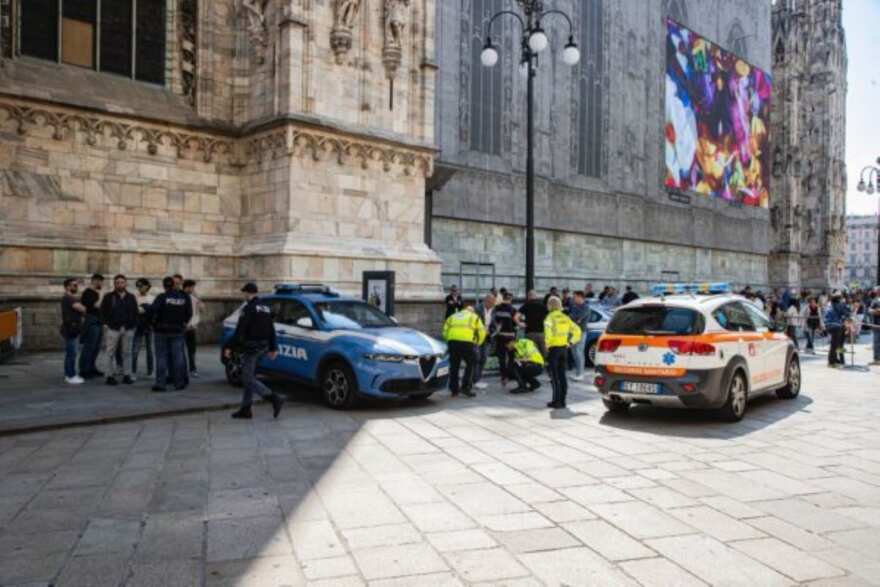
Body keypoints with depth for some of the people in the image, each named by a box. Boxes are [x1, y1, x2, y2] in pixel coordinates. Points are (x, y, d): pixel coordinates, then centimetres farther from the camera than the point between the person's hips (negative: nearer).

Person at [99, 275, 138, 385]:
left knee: (127, 353, 6)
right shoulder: (109, 297, 3)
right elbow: (103, 312, 2)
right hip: (113, 328, -3)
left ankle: (127, 375, 11)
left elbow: (135, 313, 16)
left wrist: (134, 325, 8)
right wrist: (105, 324, -8)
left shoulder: (131, 297, 12)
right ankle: (110, 376, 5)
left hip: (128, 329, 3)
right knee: (111, 353, -1)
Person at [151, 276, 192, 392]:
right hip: (178, 330, 3)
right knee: (178, 356, 7)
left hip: (162, 330, -3)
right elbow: (189, 313, 2)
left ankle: (160, 383, 1)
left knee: (161, 357, 3)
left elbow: (153, 310, -23)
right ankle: (179, 382, 10)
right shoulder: (184, 297, -1)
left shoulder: (161, 297, -12)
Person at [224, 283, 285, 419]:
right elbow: (271, 330, 15)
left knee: (248, 379, -6)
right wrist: (273, 348, 20)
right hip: (263, 347, 8)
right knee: (249, 377, 14)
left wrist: (229, 347, -12)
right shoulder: (266, 308, 12)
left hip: (251, 347, -8)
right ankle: (245, 409, 16)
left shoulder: (248, 308, -13)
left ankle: (275, 399, -16)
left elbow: (239, 330, -17)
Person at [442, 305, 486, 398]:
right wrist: (477, 344, 25)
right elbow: (482, 332, 14)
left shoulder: (453, 316, 31)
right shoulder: (474, 317, 24)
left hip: (452, 340, 3)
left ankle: (454, 390, 15)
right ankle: (465, 387, 3)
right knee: (470, 364, 11)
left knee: (454, 366, 11)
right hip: (467, 342, -3)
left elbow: (445, 330, 18)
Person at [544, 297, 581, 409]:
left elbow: (548, 332, -26)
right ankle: (562, 401, 15)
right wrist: (571, 342, 13)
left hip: (553, 348, -6)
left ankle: (557, 401, -3)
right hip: (563, 347, 6)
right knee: (562, 375, 11)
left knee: (554, 376, -2)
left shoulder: (550, 317, -9)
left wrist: (547, 345, -15)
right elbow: (577, 330, 11)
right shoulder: (565, 318, 10)